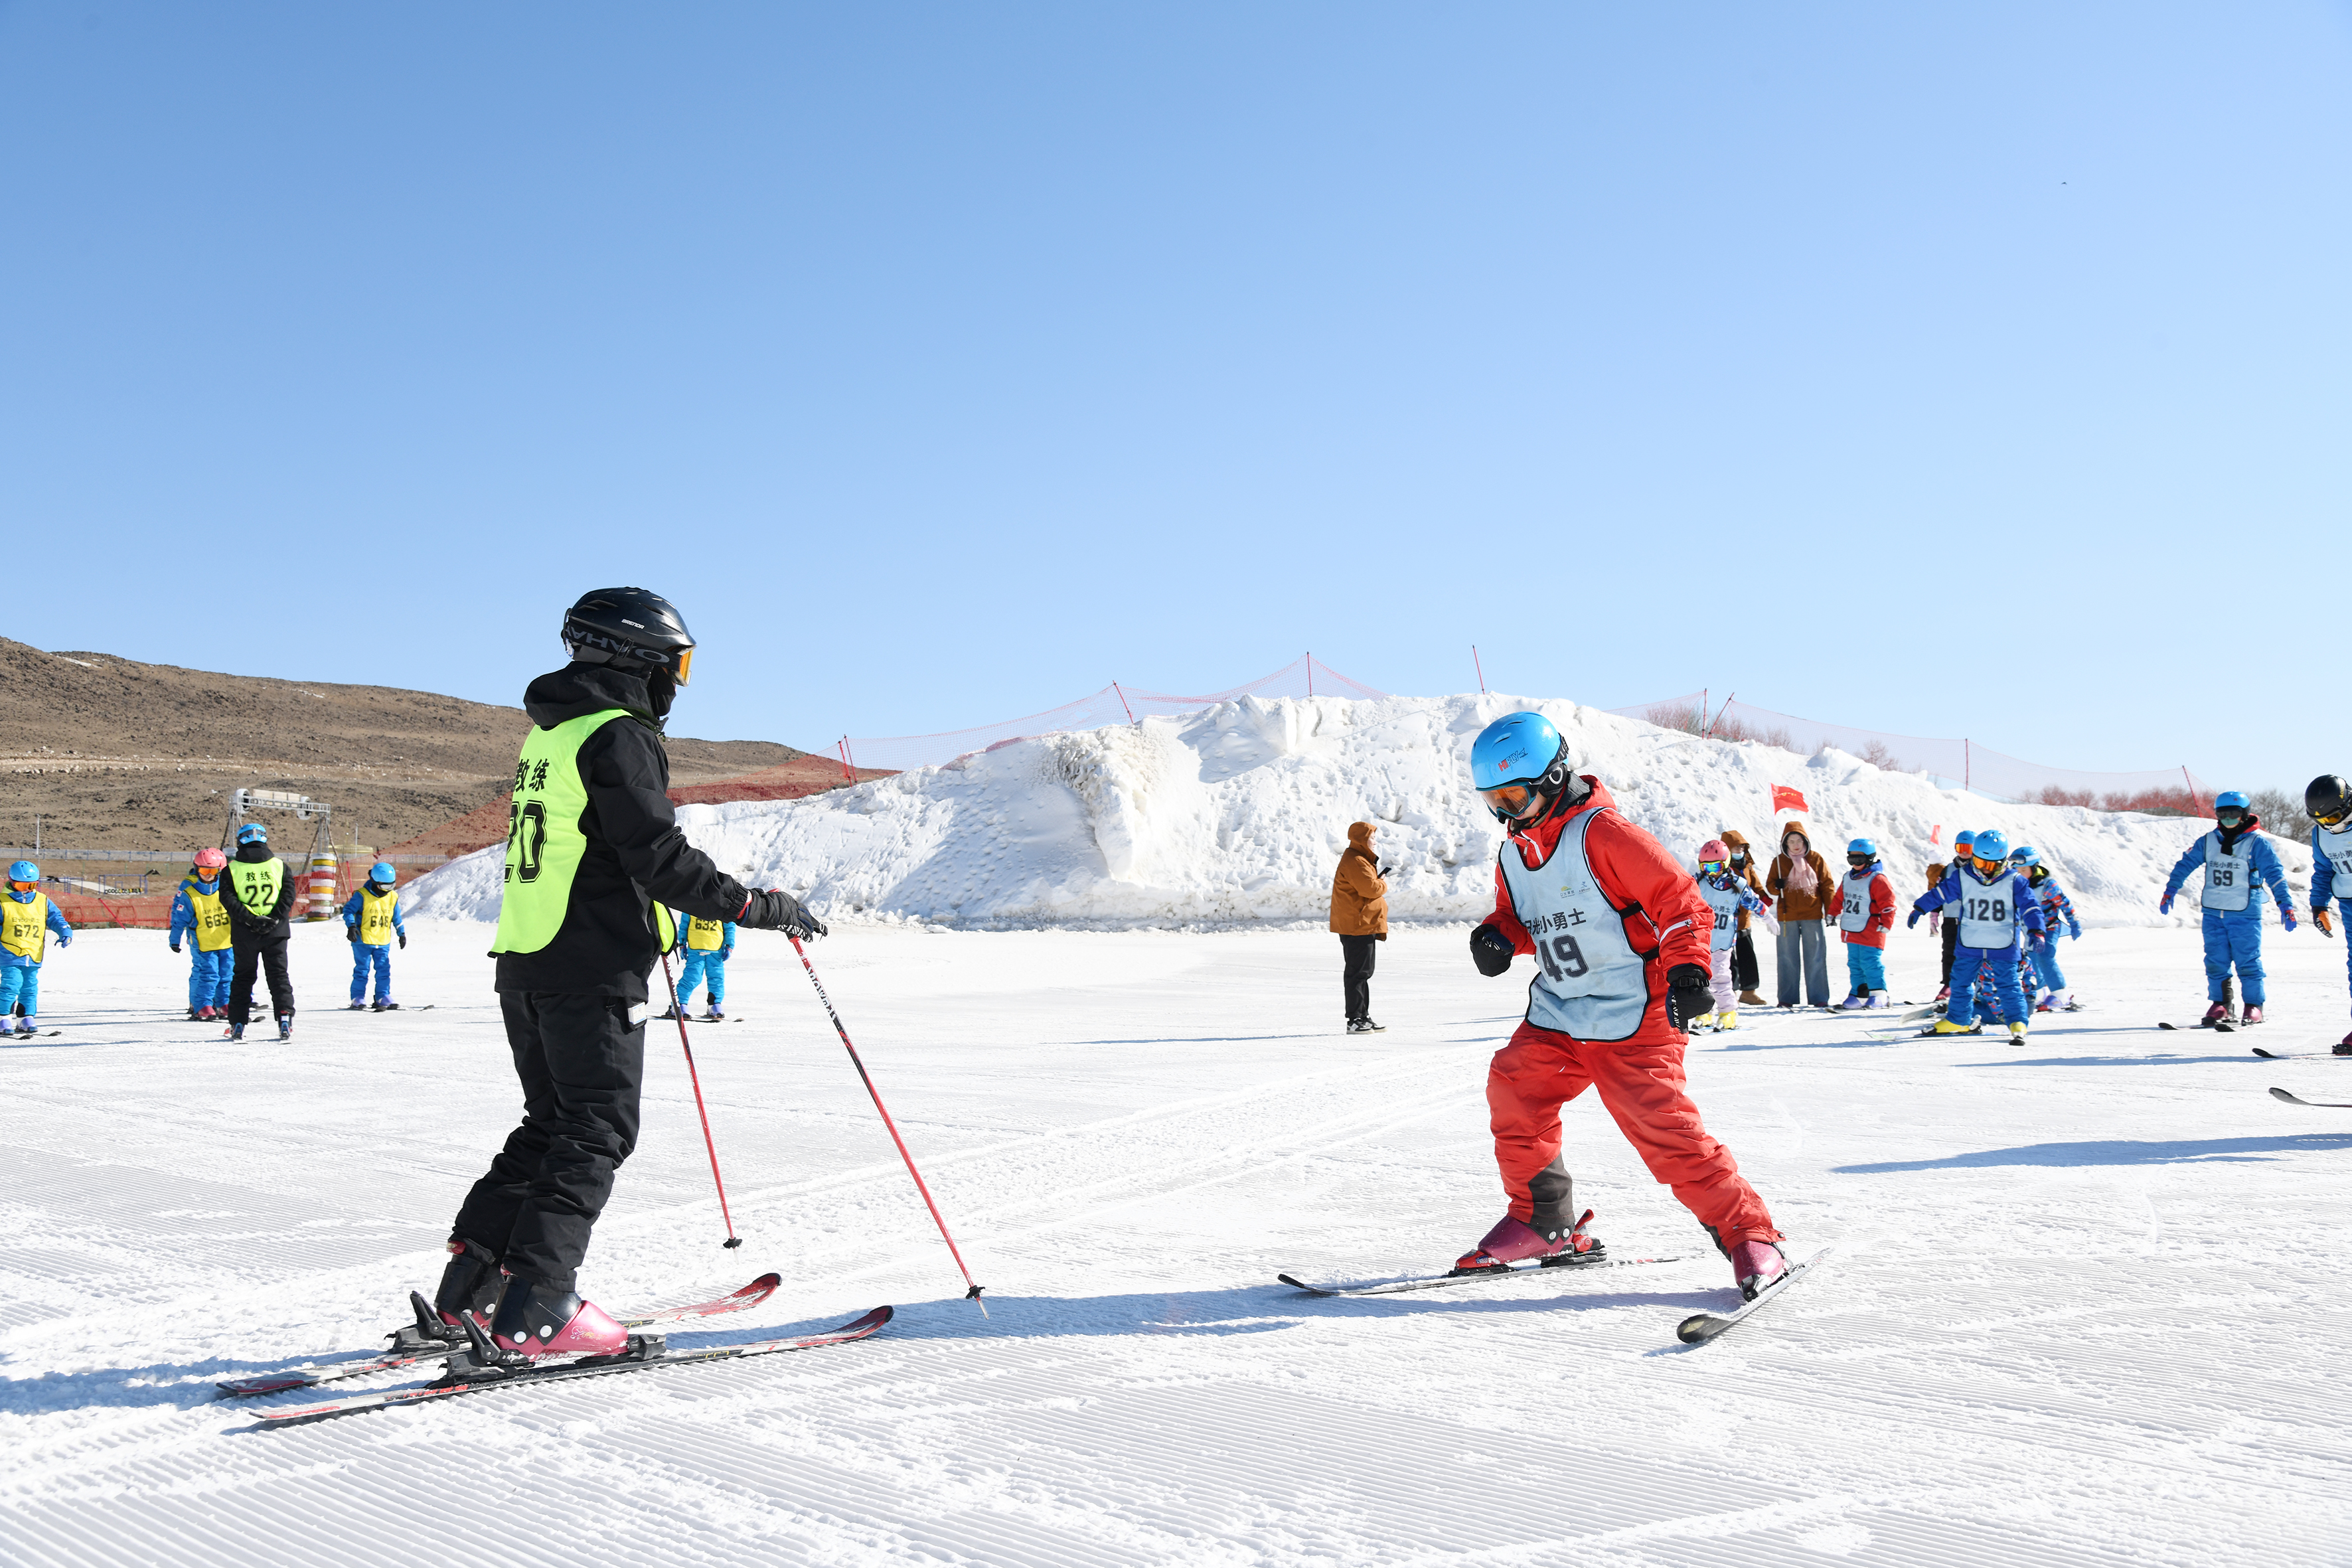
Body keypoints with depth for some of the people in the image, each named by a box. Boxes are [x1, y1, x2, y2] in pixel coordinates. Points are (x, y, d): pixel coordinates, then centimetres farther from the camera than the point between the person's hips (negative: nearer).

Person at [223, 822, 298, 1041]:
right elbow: (288, 894, -6)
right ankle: (285, 1018, -5)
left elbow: (228, 900, -10)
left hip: (244, 934, 0)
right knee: (279, 974, 6)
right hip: (276, 932, 0)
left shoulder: (232, 869, -2)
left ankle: (238, 1024, 10)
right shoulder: (280, 866, 1)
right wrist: (274, 919, -10)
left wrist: (250, 919, -12)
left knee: (243, 977, 12)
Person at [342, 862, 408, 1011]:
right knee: (362, 970, 0)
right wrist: (351, 926, -19)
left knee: (384, 970, 4)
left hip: (383, 942, 4)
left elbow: (396, 917, 17)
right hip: (363, 941, -4)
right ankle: (358, 999, 6)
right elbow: (348, 910, -8)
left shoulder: (392, 897, 6)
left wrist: (402, 933, 19)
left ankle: (383, 998, 10)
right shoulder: (362, 895, -10)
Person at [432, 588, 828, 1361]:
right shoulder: (617, 737, -14)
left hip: (524, 962, 9)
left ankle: (473, 1280, 19)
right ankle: (536, 1310, -3)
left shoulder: (548, 733, 16)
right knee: (597, 1133, -2)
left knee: (550, 1123, 18)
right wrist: (763, 908, -15)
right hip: (593, 970, -9)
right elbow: (660, 857, -20)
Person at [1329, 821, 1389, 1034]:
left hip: (1364, 925, 11)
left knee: (1364, 972, 15)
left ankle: (1364, 1017, 22)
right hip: (1356, 926, -11)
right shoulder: (1354, 862, -16)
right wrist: (1383, 884, -6)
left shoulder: (1361, 860, 20)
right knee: (1357, 972, -9)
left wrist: (1379, 882, 5)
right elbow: (1370, 888, -25)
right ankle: (1354, 1020, -6)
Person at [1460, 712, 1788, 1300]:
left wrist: (1687, 970, -25)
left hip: (1632, 1016, -8)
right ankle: (1544, 1222, 15)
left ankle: (1748, 1234, 1)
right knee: (1513, 1090, -2)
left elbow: (1678, 898, -16)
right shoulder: (1513, 852, 10)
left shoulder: (1602, 832, -15)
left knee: (1661, 1125, -13)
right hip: (1556, 1015, 8)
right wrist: (1497, 936, 2)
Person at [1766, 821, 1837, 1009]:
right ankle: (1787, 998, 12)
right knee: (1788, 959, 5)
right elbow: (1770, 886, 7)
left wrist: (1831, 911, 0)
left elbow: (1827, 886, 5)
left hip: (1813, 916, -1)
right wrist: (1777, 886, -17)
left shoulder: (1817, 860, 2)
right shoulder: (1779, 861, 4)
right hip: (1787, 917, 1)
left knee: (1816, 958, 2)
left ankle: (1819, 998, 9)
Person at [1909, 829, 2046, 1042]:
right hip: (1970, 944, 3)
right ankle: (1958, 1020, 27)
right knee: (1960, 982, 12)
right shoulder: (1962, 878, -4)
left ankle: (2017, 1024, 4)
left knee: (2007, 985, -5)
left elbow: (2030, 907, -9)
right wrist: (1919, 909, 0)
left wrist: (2035, 932, -21)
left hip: (2003, 946, -3)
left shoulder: (2014, 882, -9)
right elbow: (1939, 893, 3)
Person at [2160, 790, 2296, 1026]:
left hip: (2245, 913, -4)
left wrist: (2285, 904, -14)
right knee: (2215, 961, 7)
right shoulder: (2208, 841, 7)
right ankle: (2220, 1003, 17)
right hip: (2213, 912, 4)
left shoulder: (2257, 843, -5)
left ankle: (2254, 1006, 11)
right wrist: (2171, 890, 8)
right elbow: (2186, 863, 13)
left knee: (2247, 961, -1)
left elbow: (2275, 874, -8)